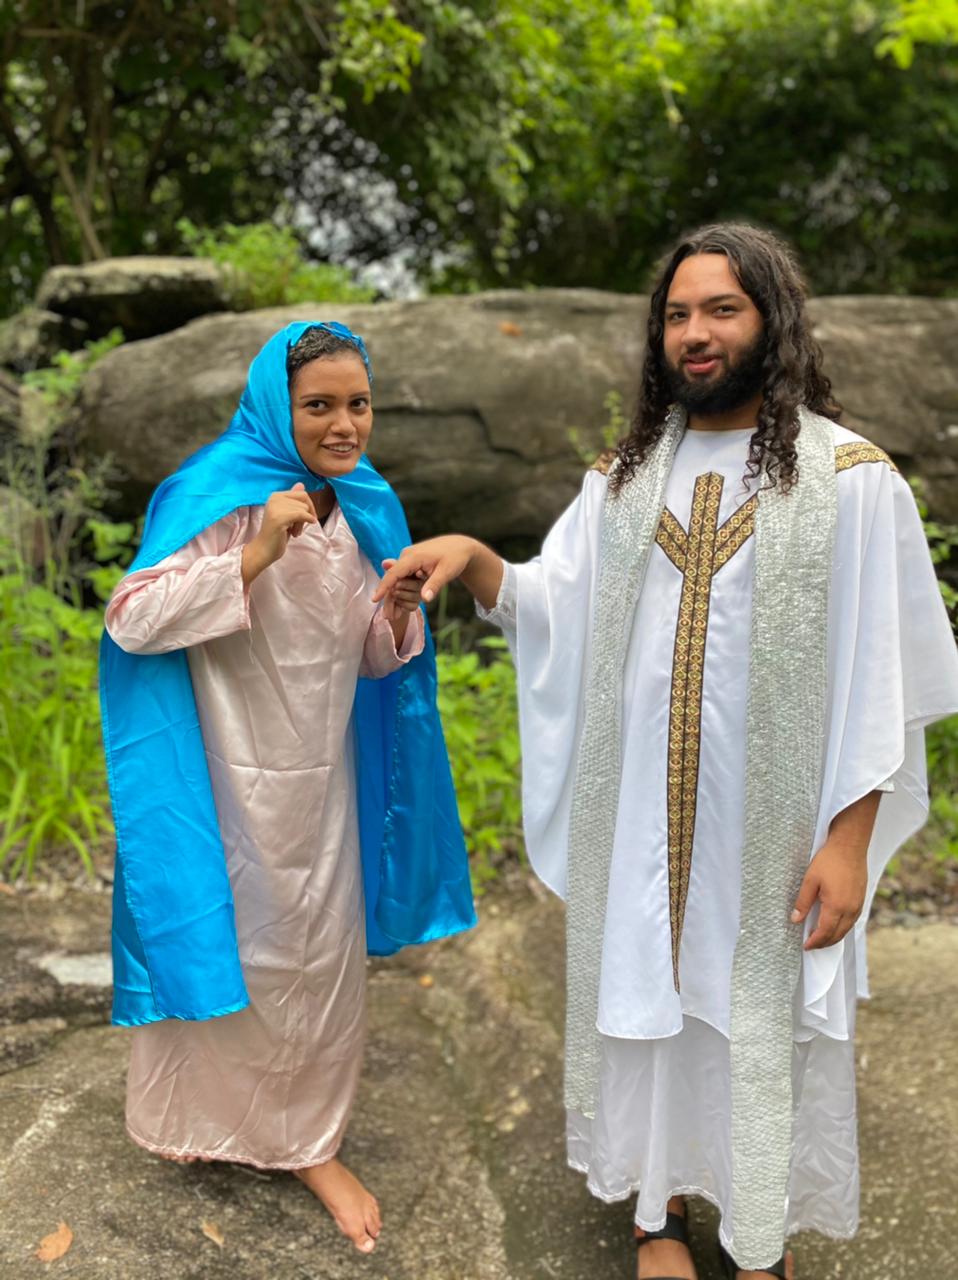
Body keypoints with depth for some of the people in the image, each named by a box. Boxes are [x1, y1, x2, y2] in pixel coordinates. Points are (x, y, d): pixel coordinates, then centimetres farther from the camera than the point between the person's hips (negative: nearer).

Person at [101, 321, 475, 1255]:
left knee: (325, 954, 14)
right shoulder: (219, 491, -15)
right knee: (229, 944, 9)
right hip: (232, 779, -6)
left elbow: (369, 659, 10)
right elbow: (131, 618, -23)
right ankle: (193, 1117, 34)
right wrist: (255, 556, -30)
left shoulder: (362, 506, 5)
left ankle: (310, 1140, 34)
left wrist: (398, 615, -12)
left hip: (320, 775, 6)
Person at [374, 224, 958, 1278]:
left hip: (772, 819, -3)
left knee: (762, 1017, 10)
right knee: (649, 998, 13)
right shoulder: (626, 476, 7)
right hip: (638, 815, 3)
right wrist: (474, 559, -17)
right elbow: (551, 609, 2)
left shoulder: (851, 478, -6)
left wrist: (849, 839, -12)